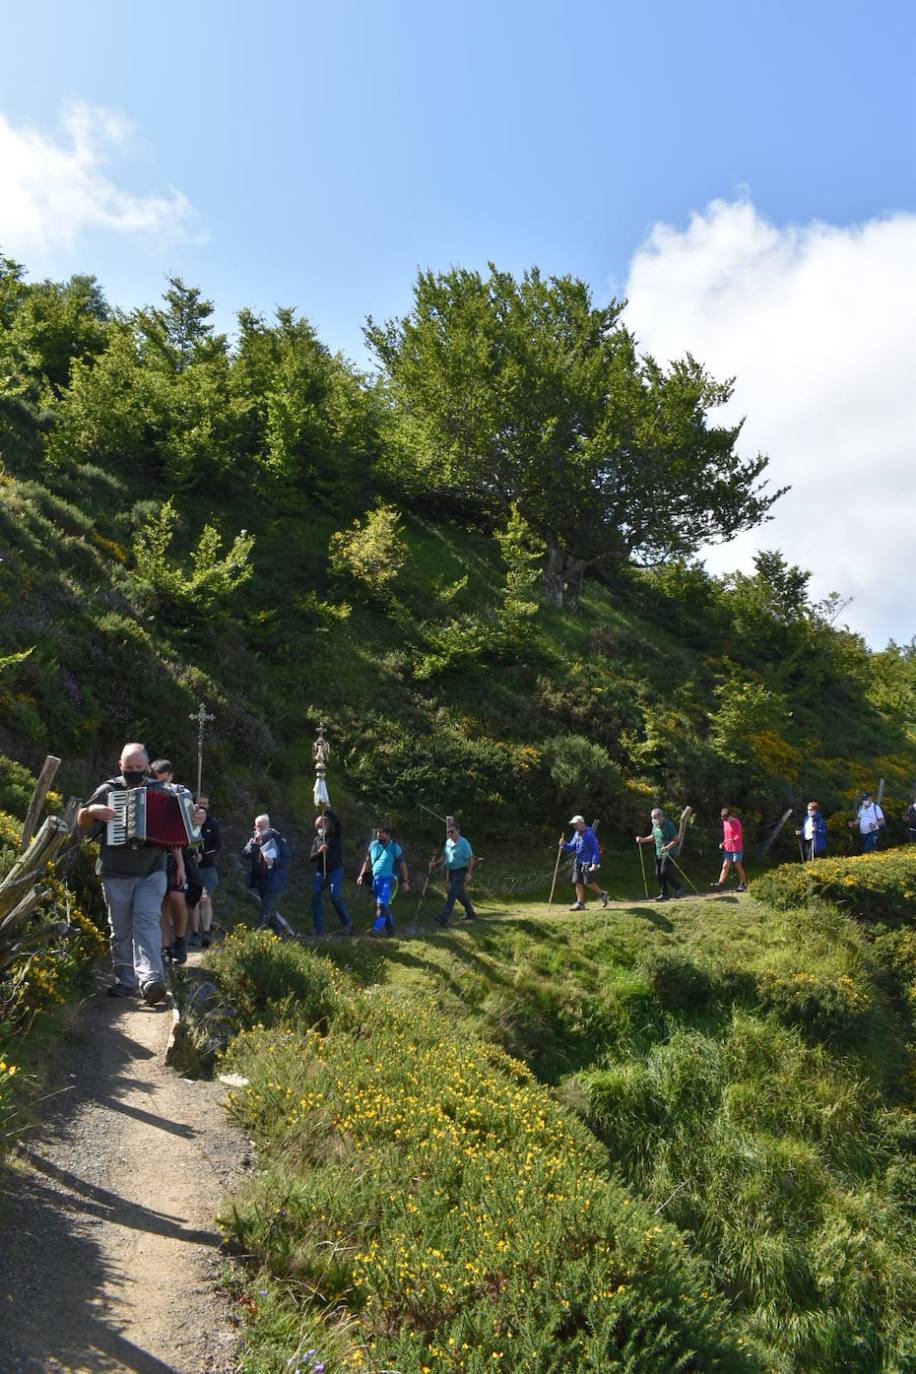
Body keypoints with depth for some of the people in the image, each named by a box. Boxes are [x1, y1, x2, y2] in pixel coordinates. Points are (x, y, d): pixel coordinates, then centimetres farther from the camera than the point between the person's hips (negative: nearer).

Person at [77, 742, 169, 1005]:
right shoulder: (108, 790, 2)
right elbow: (82, 822, 7)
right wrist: (92, 810, -15)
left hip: (151, 872, -1)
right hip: (116, 874, 1)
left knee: (146, 921, -16)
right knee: (120, 929, 7)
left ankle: (151, 980, -25)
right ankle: (125, 981, 17)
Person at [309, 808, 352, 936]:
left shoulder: (335, 835, 0)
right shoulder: (316, 840, 13)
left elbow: (337, 820, -20)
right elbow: (311, 859, 6)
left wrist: (326, 809, -23)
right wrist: (319, 851, -13)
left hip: (335, 870, -5)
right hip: (320, 871, 5)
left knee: (334, 895, -20)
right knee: (315, 895, -9)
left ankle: (347, 923, -6)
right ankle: (318, 929, -5)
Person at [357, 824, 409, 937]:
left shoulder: (394, 847, -7)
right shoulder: (373, 844, 6)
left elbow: (402, 865, -3)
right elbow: (367, 861, 17)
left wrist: (405, 881, -5)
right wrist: (362, 875, 12)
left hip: (388, 879, -6)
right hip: (376, 879, 6)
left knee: (382, 904, -16)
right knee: (385, 905, 13)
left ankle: (377, 929, -19)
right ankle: (390, 928, 23)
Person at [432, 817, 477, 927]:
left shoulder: (463, 843, -15)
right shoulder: (448, 842, 6)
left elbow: (470, 859, -14)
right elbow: (443, 856, 16)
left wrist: (469, 873, -19)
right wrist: (435, 864, 4)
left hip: (460, 871, -8)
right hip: (451, 871, 8)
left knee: (452, 893, -14)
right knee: (460, 893, 17)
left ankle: (444, 917, -20)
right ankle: (470, 913, 33)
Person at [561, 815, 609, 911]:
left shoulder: (589, 834, -14)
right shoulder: (576, 834, 11)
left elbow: (595, 849, -16)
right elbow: (572, 847, 13)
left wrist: (594, 863, -20)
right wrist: (564, 845, -8)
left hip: (588, 862, -8)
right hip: (579, 861, 8)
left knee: (588, 882, -10)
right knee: (577, 882, 4)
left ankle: (602, 894, 13)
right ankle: (580, 903, 11)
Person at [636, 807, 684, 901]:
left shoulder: (669, 825, -15)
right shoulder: (655, 825, 9)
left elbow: (676, 840, -16)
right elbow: (652, 837, 24)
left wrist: (667, 847, -29)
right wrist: (642, 839, 9)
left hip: (669, 853, -8)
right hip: (659, 853, 8)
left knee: (665, 871, -18)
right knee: (658, 873, 4)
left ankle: (678, 889, -3)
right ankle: (663, 894, 12)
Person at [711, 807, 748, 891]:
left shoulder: (736, 822, -11)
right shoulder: (724, 822, 9)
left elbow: (739, 835, -15)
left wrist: (733, 840, -33)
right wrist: (722, 843, 7)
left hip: (736, 848, -6)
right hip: (727, 848, 6)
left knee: (738, 866, 2)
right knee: (725, 866, 1)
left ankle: (743, 885, 14)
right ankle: (720, 885, -5)